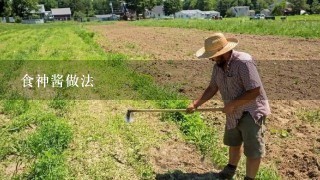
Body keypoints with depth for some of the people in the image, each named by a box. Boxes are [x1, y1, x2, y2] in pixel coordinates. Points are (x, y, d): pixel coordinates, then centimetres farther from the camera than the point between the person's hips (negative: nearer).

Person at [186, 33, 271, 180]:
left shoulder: (243, 62, -29)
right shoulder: (218, 66, -3)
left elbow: (254, 91, -30)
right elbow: (212, 88, 4)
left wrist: (232, 104, -26)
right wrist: (196, 104, -5)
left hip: (252, 112, -8)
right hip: (234, 113, 8)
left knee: (252, 150, 3)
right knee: (233, 142, 26)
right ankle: (231, 168, 49)